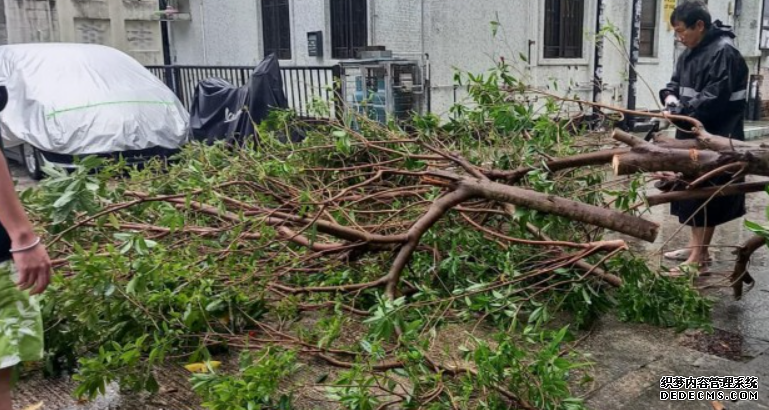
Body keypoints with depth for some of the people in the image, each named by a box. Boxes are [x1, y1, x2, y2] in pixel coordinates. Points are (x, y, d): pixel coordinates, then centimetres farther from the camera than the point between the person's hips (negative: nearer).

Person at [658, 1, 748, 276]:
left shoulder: (724, 53, -18)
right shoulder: (691, 52, 11)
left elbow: (714, 99, -24)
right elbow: (676, 81, 18)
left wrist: (680, 111, -19)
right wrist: (670, 96, -4)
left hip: (715, 138, -9)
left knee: (706, 196, -3)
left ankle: (699, 259, 5)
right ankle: (696, 246, 29)